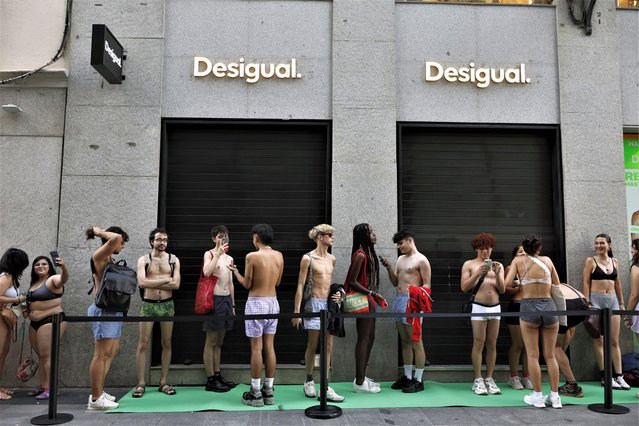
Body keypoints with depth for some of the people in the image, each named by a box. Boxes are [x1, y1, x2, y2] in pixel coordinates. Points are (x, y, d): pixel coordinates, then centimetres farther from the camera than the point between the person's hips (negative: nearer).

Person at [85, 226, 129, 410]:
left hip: (113, 309, 10)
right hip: (103, 310, -10)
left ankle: (99, 392, 22)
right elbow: (116, 237, -24)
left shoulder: (109, 258, 16)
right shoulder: (99, 255, -10)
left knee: (111, 352, 14)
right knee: (101, 354, -5)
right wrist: (101, 232, -12)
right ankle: (95, 399, 1)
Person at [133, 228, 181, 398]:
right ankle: (141, 383, 6)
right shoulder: (143, 259, 2)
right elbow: (142, 282, -13)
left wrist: (152, 283, -10)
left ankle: (164, 382, 13)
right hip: (148, 305, -1)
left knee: (166, 344, 5)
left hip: (167, 305, 1)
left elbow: (176, 285, -7)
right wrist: (165, 280, -11)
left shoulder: (173, 260, 5)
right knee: (143, 344, -2)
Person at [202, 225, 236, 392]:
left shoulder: (229, 258, 16)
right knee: (211, 341, -1)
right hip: (215, 300, -7)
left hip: (227, 300, 7)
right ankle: (210, 380, 3)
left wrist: (233, 304, 17)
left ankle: (218, 375, 20)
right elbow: (206, 272, -25)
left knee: (219, 341, 13)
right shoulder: (209, 254, -3)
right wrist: (218, 253, -23)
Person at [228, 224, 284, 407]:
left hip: (256, 303, -5)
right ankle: (269, 391, 16)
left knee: (256, 347, 1)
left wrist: (235, 272, 10)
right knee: (269, 347, 10)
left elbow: (247, 284, -6)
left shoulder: (252, 256, -13)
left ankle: (256, 393, 8)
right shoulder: (279, 256, 3)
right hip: (273, 302, 5)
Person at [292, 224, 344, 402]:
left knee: (328, 346, 4)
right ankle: (309, 381, 24)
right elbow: (300, 286, -7)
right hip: (315, 304, -6)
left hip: (329, 304, 6)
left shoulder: (332, 259, 10)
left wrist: (337, 294, 4)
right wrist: (297, 311, -10)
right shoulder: (308, 258, -7)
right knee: (312, 346, 3)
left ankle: (325, 387, 9)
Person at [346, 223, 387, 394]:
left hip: (369, 300, 10)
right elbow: (352, 281, -18)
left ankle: (361, 377, 26)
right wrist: (372, 293, -19)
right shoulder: (360, 254, -16)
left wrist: (376, 296, 11)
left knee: (370, 338, 15)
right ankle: (359, 382, 6)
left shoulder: (369, 252, 12)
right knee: (363, 339, -3)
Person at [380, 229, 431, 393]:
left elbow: (427, 285, -8)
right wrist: (388, 268, 5)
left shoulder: (421, 260, -5)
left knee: (416, 342, -4)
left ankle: (418, 380, 3)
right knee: (404, 341, 12)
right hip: (398, 300, 8)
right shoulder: (400, 259, 18)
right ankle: (407, 376, 19)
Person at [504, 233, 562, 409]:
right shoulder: (547, 260, 8)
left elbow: (508, 283, -6)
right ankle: (555, 396, 15)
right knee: (550, 355, 12)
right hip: (549, 307, 2)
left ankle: (537, 396, 10)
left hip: (529, 308, -2)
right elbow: (556, 283, 17)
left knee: (533, 355, 6)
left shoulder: (518, 260, 2)